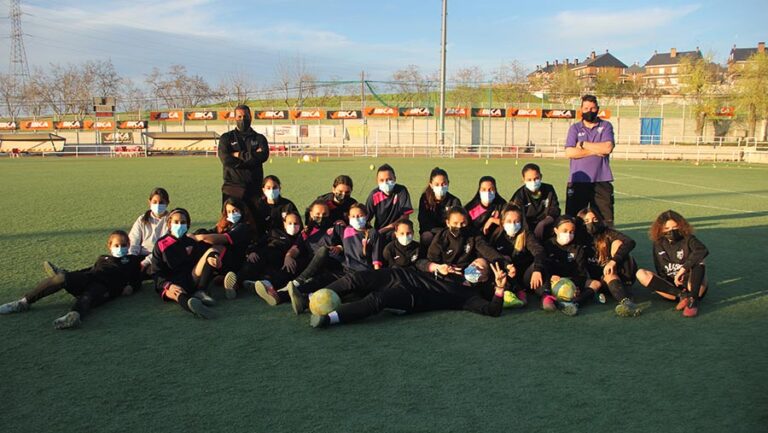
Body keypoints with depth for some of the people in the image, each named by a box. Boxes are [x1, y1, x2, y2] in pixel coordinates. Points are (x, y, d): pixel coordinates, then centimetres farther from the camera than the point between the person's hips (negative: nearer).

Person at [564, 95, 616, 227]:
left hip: (601, 181, 0)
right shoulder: (575, 128, 9)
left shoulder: (606, 126, 8)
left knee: (606, 220, 0)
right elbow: (569, 152, -5)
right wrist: (594, 151, -7)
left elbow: (608, 147, -10)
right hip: (578, 181, 0)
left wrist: (583, 144, -4)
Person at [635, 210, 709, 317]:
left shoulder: (688, 239, -5)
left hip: (692, 285, -3)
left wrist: (683, 269, -35)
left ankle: (692, 300, -36)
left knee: (697, 260, -28)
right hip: (671, 286, 3)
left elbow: (703, 250, -29)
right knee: (641, 274, -18)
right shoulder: (658, 244, 6)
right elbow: (660, 271, 4)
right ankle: (682, 296, -27)